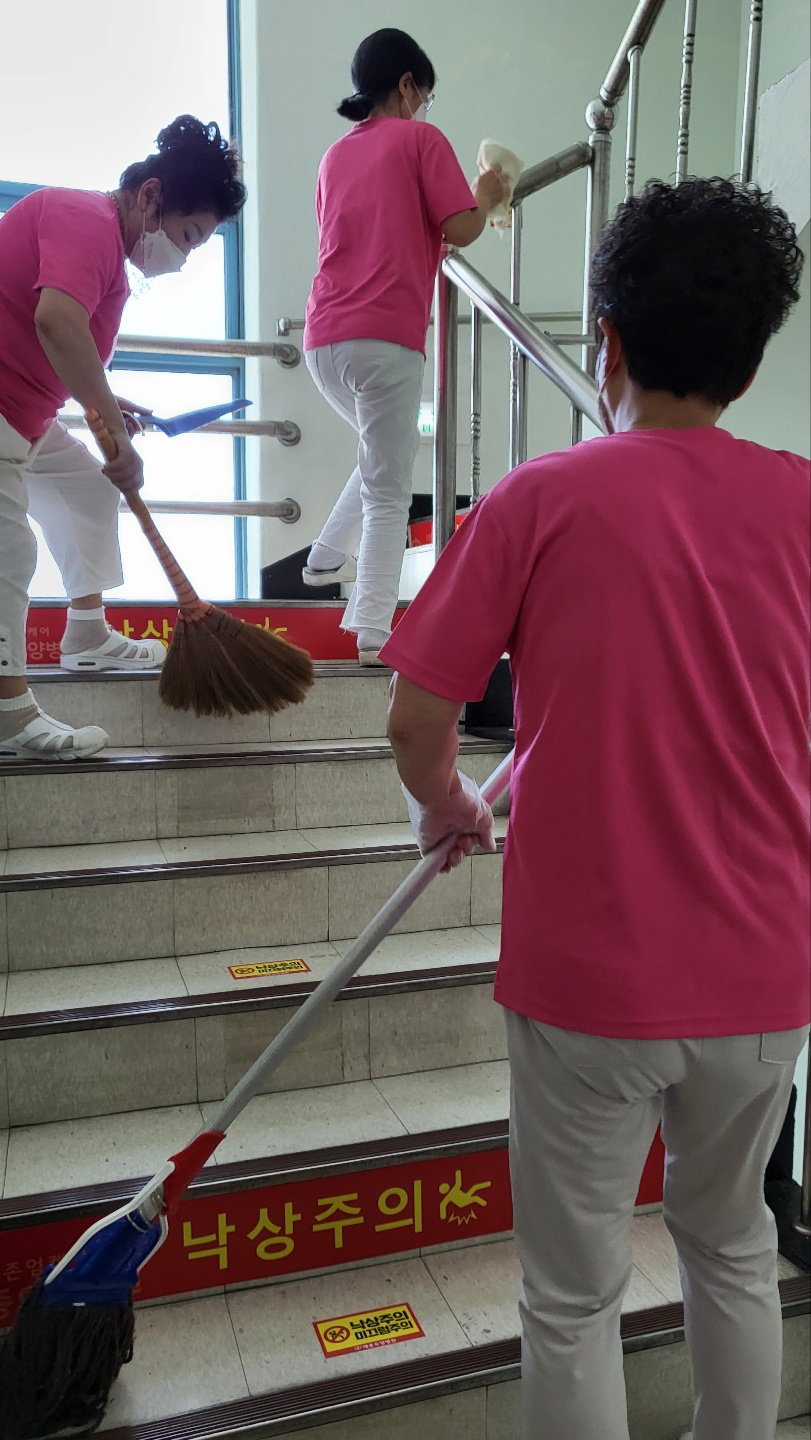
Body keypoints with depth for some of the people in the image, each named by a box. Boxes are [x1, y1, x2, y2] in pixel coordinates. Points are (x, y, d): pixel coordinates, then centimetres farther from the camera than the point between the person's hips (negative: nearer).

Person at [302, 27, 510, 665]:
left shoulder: (337, 153, 22)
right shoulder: (421, 139, 3)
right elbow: (461, 229, -5)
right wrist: (487, 197, 14)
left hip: (324, 340, 7)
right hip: (385, 339, -7)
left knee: (384, 457, 28)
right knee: (390, 491, -4)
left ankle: (325, 560, 25)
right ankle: (373, 632, -9)